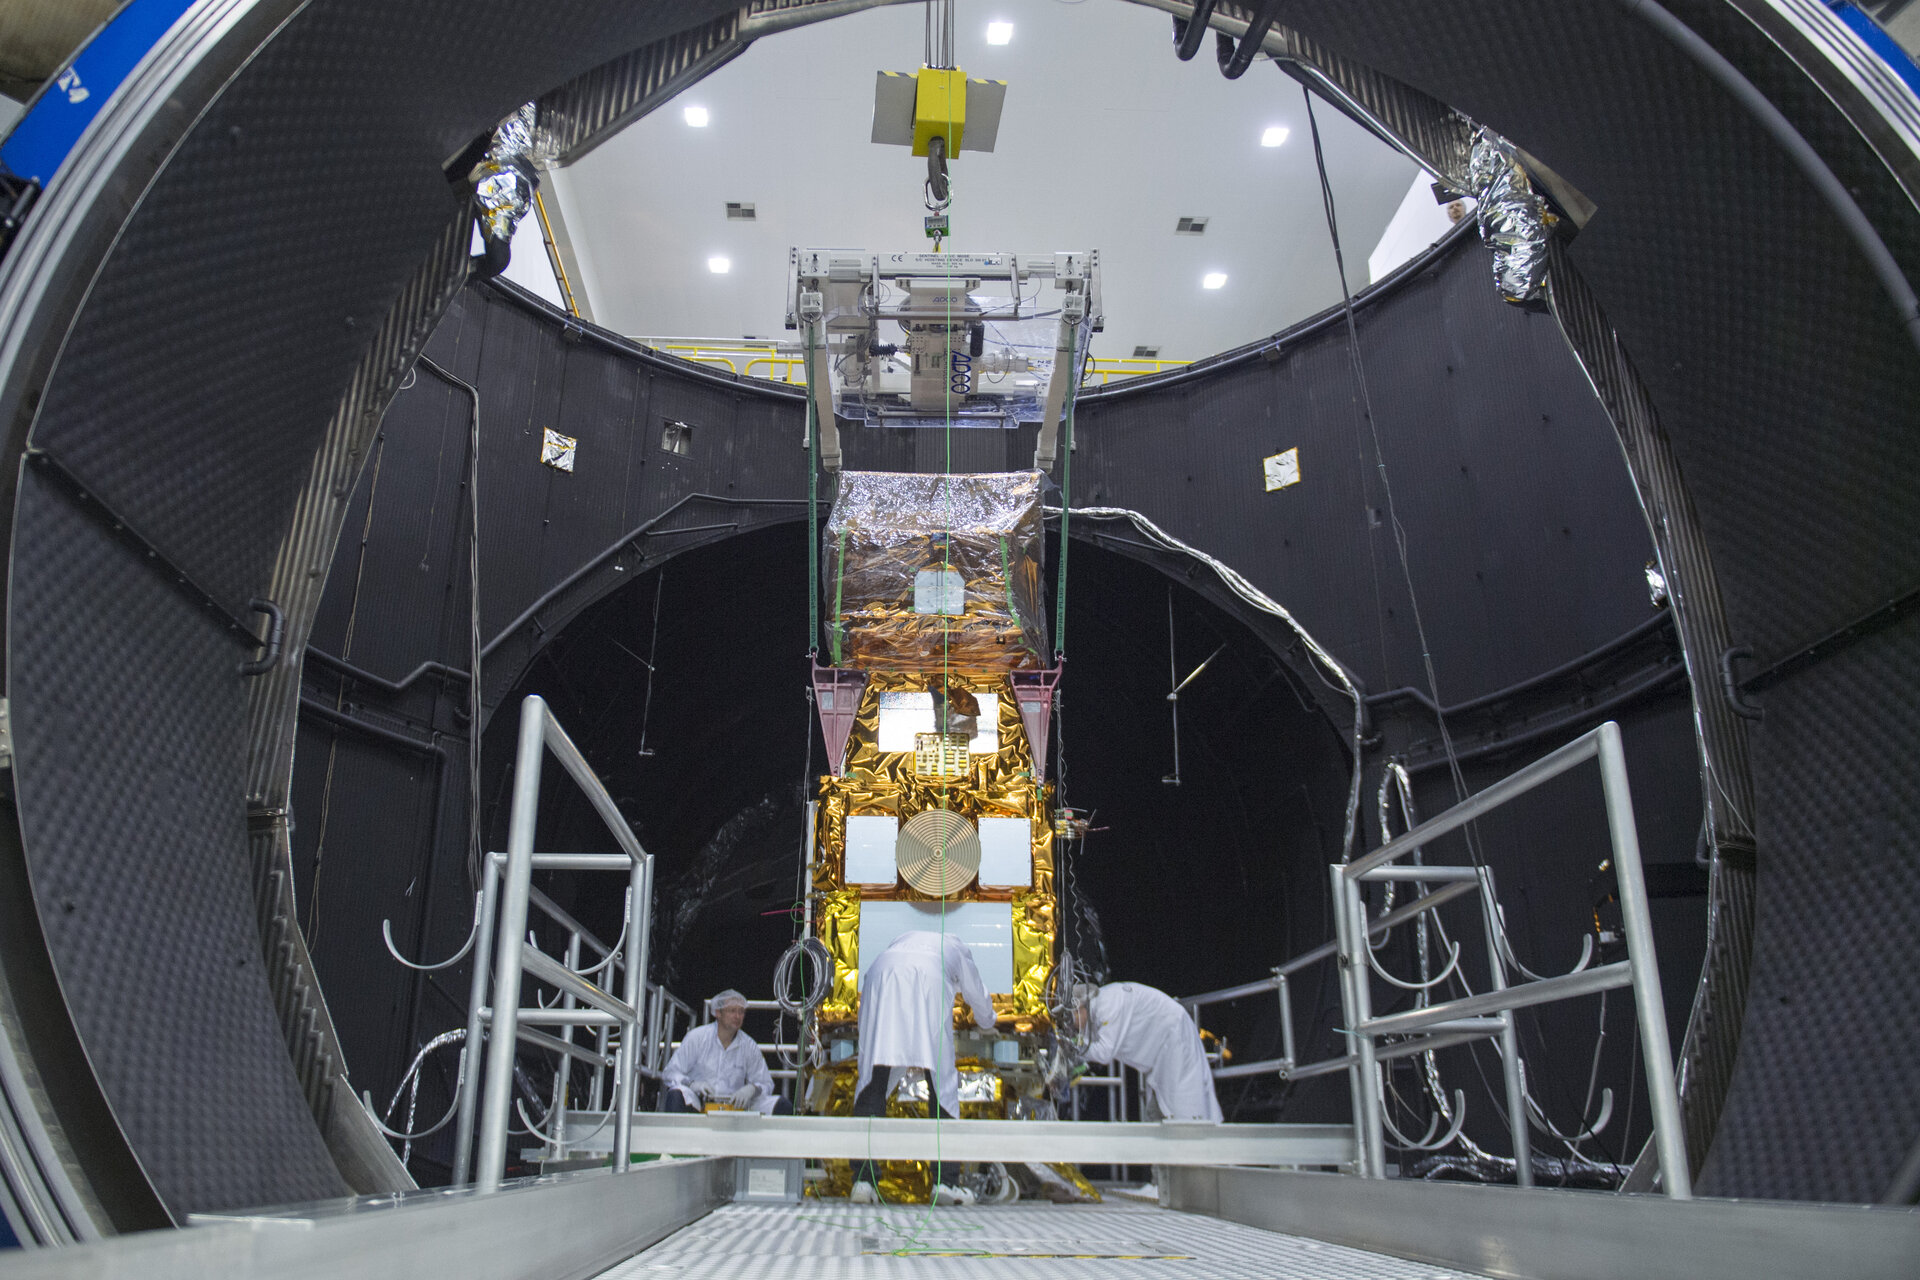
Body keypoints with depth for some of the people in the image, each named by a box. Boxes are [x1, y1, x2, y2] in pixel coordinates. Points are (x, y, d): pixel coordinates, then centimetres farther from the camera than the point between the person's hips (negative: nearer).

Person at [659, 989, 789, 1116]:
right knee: (677, 1095, -37)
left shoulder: (749, 1046, 9)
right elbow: (670, 1073, -2)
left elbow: (766, 1084, 10)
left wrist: (752, 1088, -15)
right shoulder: (697, 1037, 1)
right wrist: (692, 1084, -24)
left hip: (735, 1105, 3)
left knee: (783, 1106, -20)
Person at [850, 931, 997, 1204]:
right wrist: (986, 1024, 69)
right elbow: (980, 1000, 47)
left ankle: (863, 1180, -5)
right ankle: (944, 1181, 3)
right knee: (942, 1081, 6)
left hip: (880, 976, 3)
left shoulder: (902, 940, 43)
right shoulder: (958, 949, 37)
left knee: (872, 1081, 3)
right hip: (928, 982, -2)